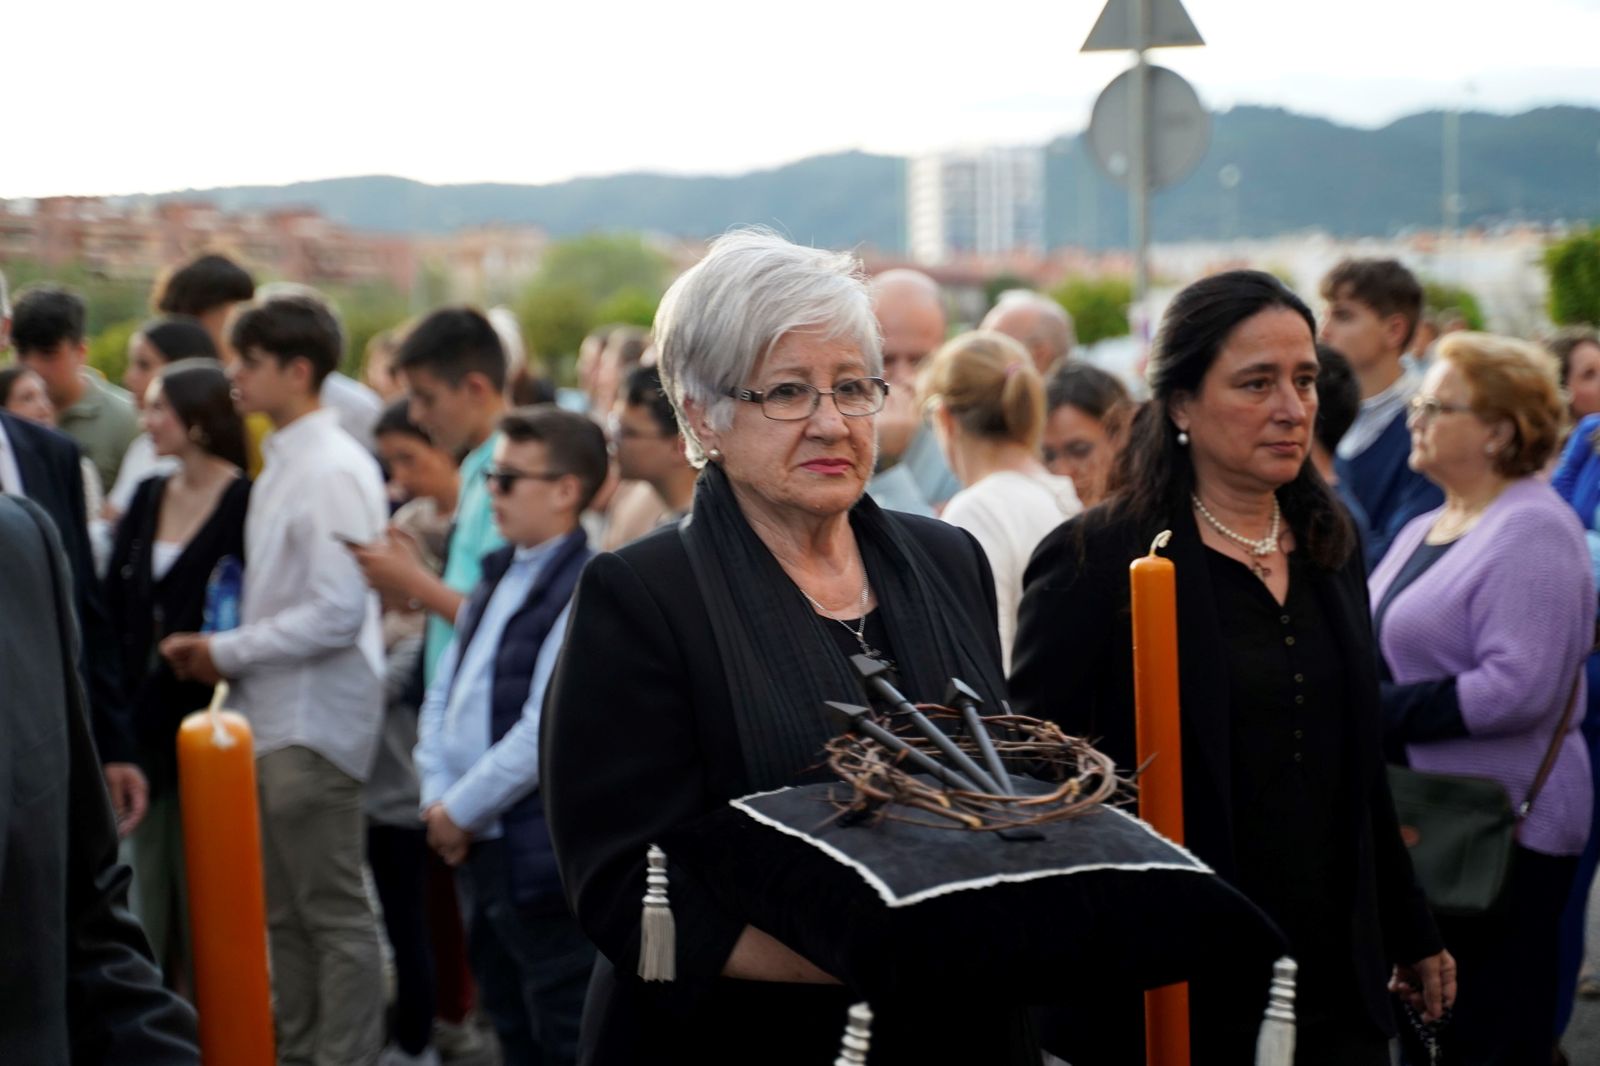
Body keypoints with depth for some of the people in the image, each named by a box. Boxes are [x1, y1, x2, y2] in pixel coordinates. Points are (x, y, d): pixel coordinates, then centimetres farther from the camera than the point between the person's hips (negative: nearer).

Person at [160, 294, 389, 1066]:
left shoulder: (332, 471, -16)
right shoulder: (284, 463, 11)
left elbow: (339, 613, -21)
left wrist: (227, 652, -13)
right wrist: (217, 650, 0)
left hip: (314, 721, -9)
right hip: (275, 716, 9)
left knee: (333, 913, 1)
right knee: (286, 913, 17)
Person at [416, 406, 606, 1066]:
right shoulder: (498, 577, 13)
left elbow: (547, 731, -21)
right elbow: (444, 694, 14)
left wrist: (462, 810, -13)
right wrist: (438, 797, 1)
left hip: (545, 859, -9)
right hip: (483, 848, 9)